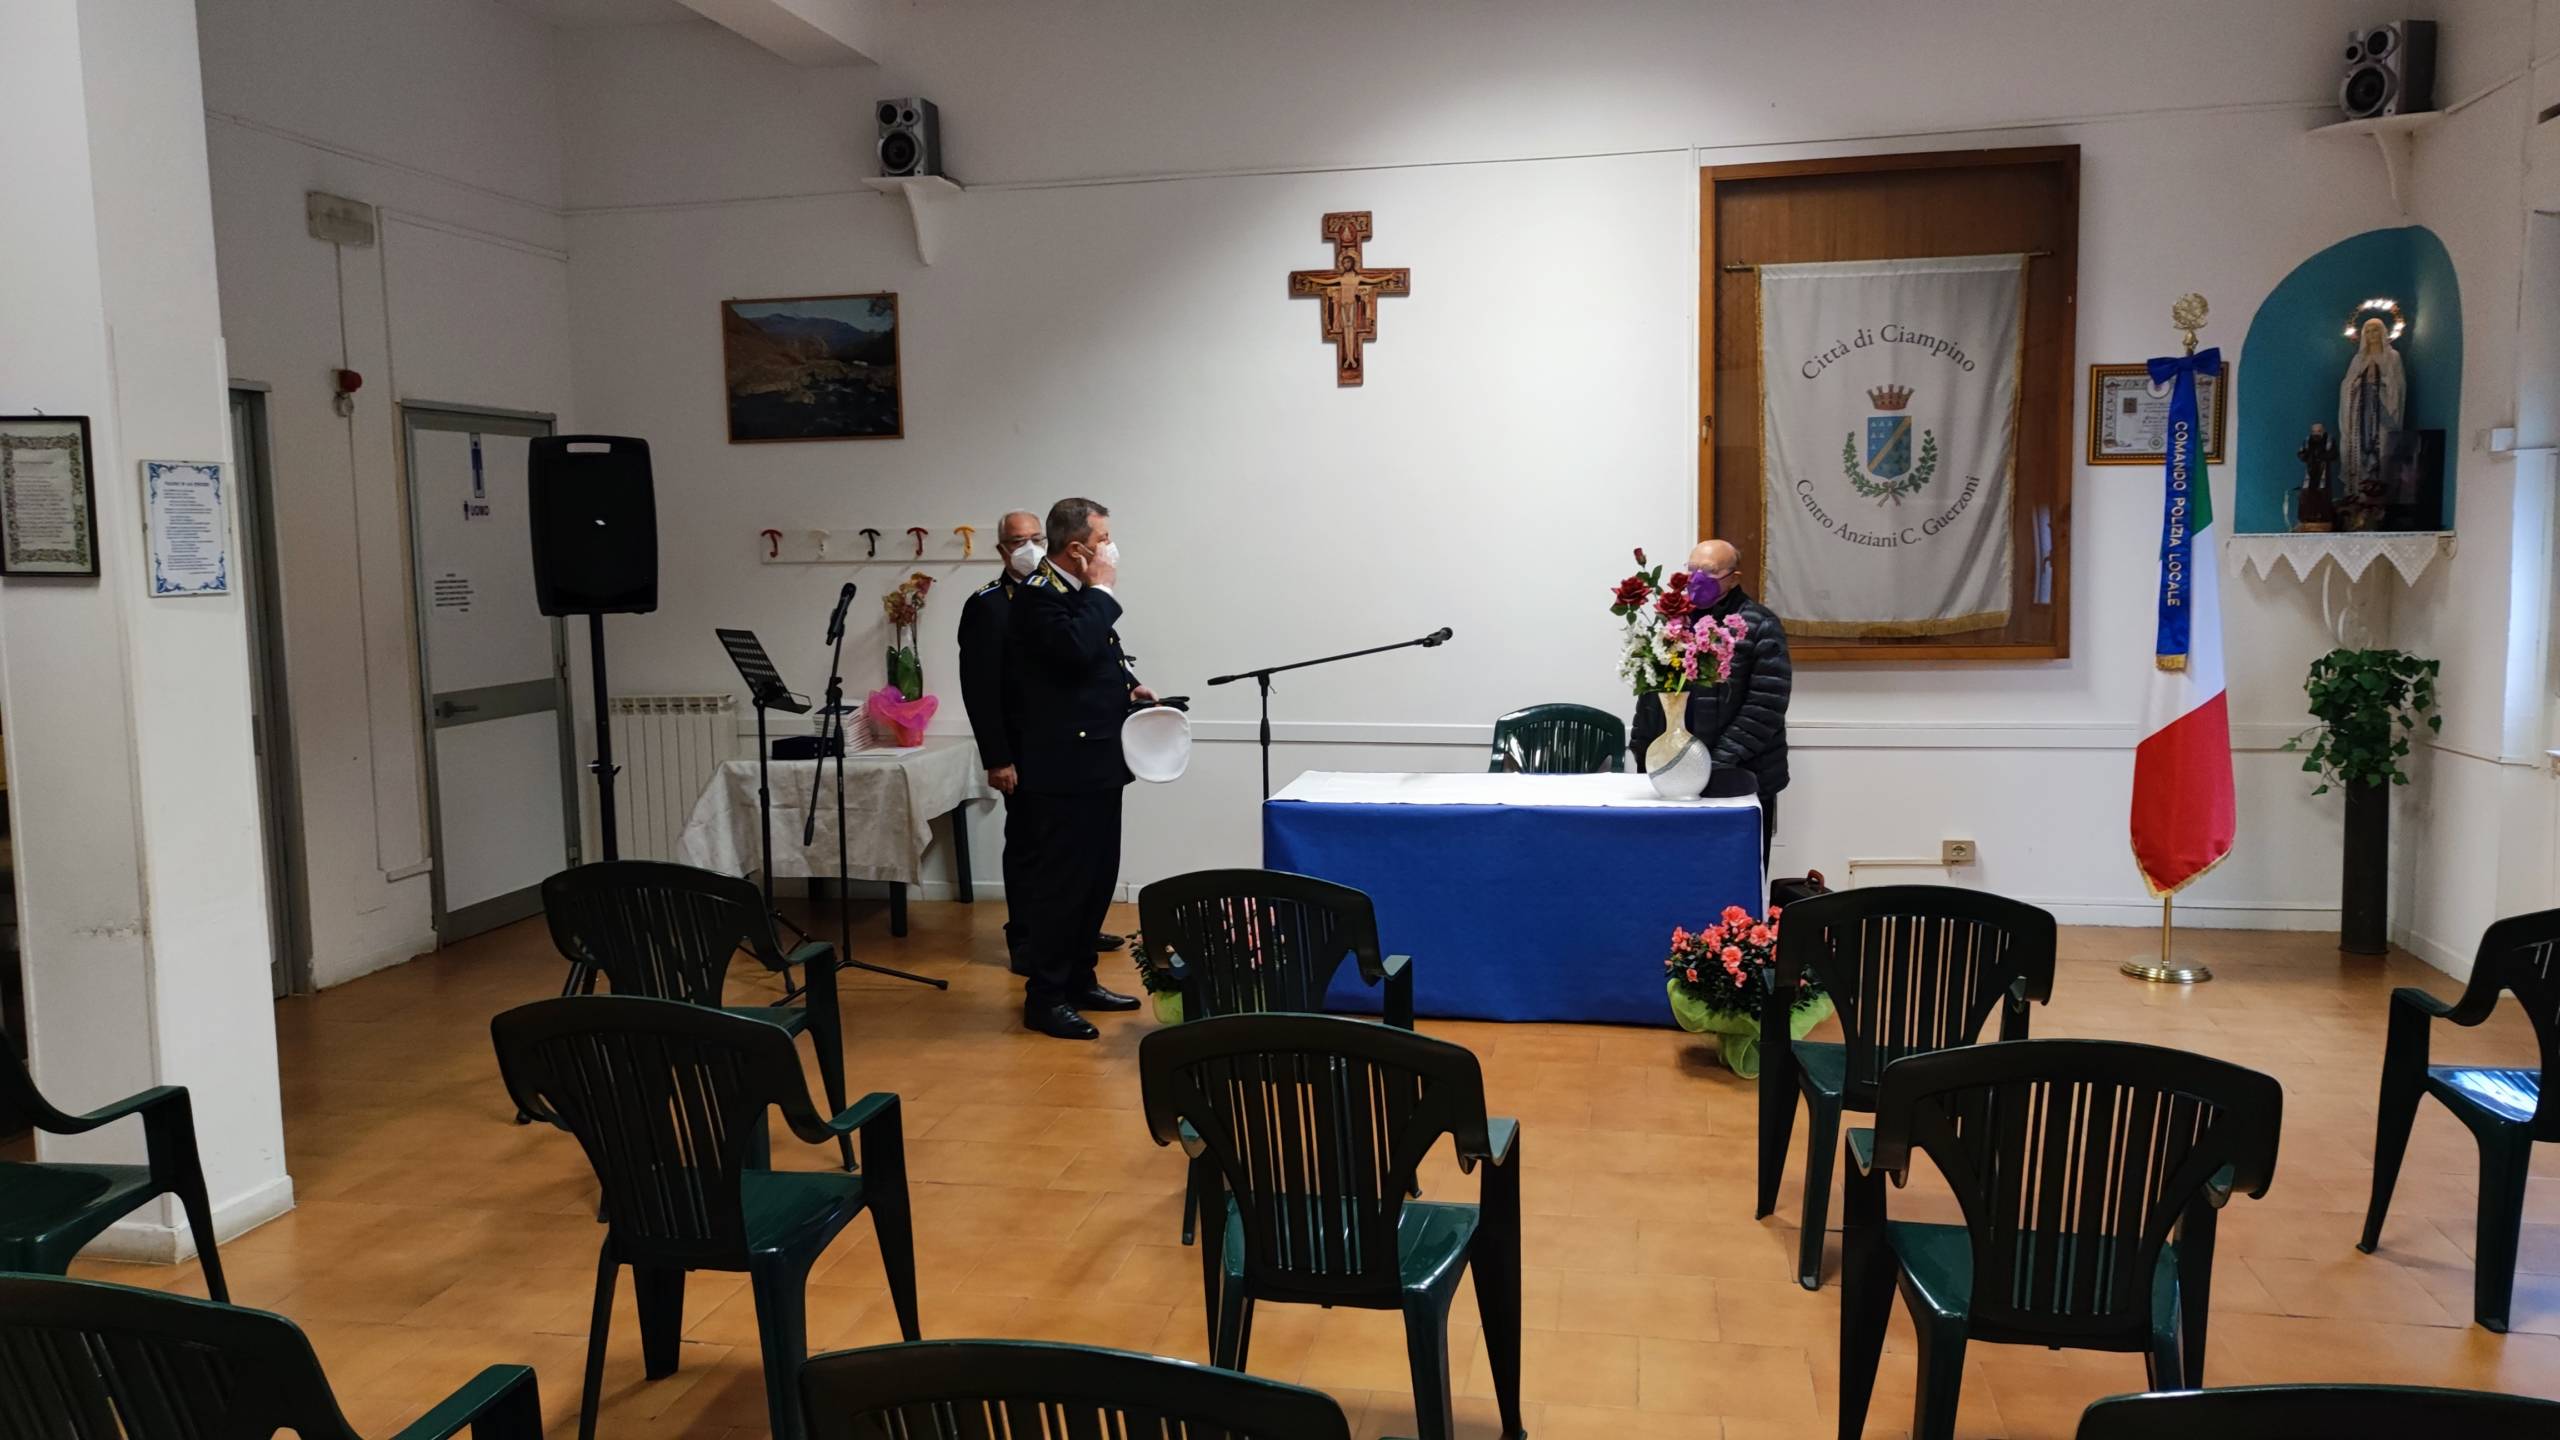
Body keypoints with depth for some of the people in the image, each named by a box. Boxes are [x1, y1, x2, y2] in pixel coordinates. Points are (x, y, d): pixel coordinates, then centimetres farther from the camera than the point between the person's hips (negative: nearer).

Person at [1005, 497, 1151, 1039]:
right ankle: (1045, 997, 6)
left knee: (1098, 878, 16)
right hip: (1065, 767, -10)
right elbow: (1075, 648, -32)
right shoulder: (1037, 594, -15)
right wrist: (1102, 589, -19)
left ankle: (1079, 980, 27)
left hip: (1099, 763, 10)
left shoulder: (1080, 592, 15)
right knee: (1060, 881, -3)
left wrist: (1129, 686, 11)